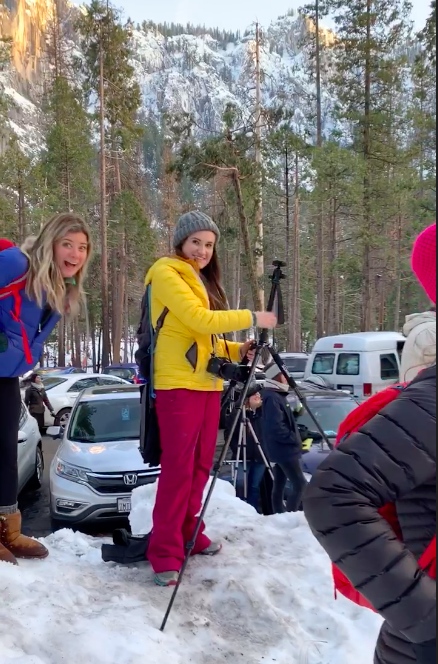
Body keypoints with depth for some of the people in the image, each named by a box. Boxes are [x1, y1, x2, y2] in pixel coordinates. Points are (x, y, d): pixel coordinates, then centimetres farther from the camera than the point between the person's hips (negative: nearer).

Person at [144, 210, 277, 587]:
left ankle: (189, 533, 24)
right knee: (178, 467, -9)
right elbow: (198, 320, -16)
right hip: (179, 383, -8)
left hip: (207, 383, 8)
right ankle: (165, 554, -2)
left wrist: (238, 351, 4)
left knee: (200, 465, 11)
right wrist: (251, 318, -11)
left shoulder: (205, 281, 21)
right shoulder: (167, 273, -4)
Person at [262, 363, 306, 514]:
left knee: (279, 485, 12)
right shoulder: (272, 397, -17)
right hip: (284, 449, -10)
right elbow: (276, 427, -24)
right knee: (300, 484, -12)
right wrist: (294, 439, -15)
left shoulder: (278, 395, 15)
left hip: (281, 449, 10)